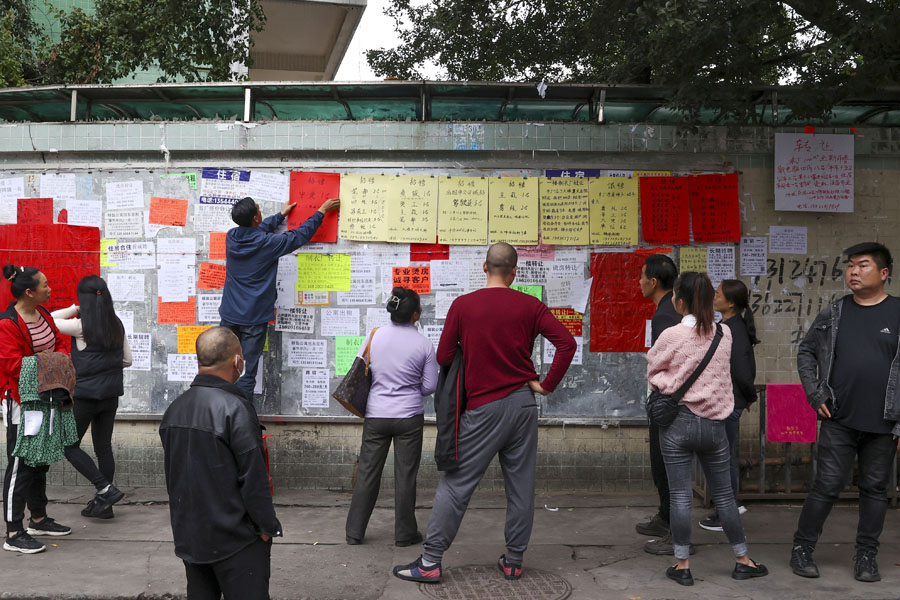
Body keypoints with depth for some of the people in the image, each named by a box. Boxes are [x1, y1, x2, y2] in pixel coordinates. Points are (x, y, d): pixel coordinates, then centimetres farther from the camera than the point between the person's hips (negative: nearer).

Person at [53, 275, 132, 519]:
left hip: (85, 395, -6)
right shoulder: (117, 325, 3)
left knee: (70, 446, 8)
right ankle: (103, 503, 19)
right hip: (110, 395, 6)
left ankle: (106, 489, -2)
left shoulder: (80, 326, -13)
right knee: (103, 447, 13)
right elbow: (127, 360, 10)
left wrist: (75, 308, 6)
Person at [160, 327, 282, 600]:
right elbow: (253, 477, -19)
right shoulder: (234, 408, -20)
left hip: (188, 536, 8)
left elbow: (172, 475, 14)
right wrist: (267, 526, -8)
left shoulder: (174, 409, 6)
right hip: (236, 539, -8)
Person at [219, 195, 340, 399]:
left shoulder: (232, 237, 0)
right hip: (254, 318, -5)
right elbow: (300, 234, -2)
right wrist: (322, 211, 11)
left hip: (229, 314, 5)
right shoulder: (268, 243, -16)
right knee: (247, 372, 0)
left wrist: (282, 214, 35)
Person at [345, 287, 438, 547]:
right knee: (405, 476, 8)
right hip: (409, 417, -2)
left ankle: (354, 532, 18)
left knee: (367, 474, 11)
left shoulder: (374, 335, -4)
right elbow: (430, 386, -2)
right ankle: (405, 534, 18)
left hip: (376, 415, 2)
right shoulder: (424, 344, -8)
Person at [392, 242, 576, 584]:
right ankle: (514, 562, 21)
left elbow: (443, 357, -2)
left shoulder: (463, 306, -4)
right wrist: (546, 385, 0)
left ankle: (430, 562, 9)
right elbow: (567, 344, -6)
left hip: (483, 408, -2)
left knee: (455, 484, 5)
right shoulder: (530, 306, 0)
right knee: (521, 487, 11)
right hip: (524, 404, 2)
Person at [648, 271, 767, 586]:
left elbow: (653, 368, 2)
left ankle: (683, 565, 11)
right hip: (714, 421, 4)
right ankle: (742, 560, 26)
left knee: (680, 495, 4)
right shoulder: (724, 334, 0)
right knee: (724, 494, 15)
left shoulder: (671, 336, -12)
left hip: (678, 421, -3)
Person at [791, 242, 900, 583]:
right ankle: (802, 549, 15)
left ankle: (866, 555, 24)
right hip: (839, 421, 0)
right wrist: (814, 394, 1)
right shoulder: (834, 314, 4)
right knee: (826, 487, 2)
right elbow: (806, 352, 13)